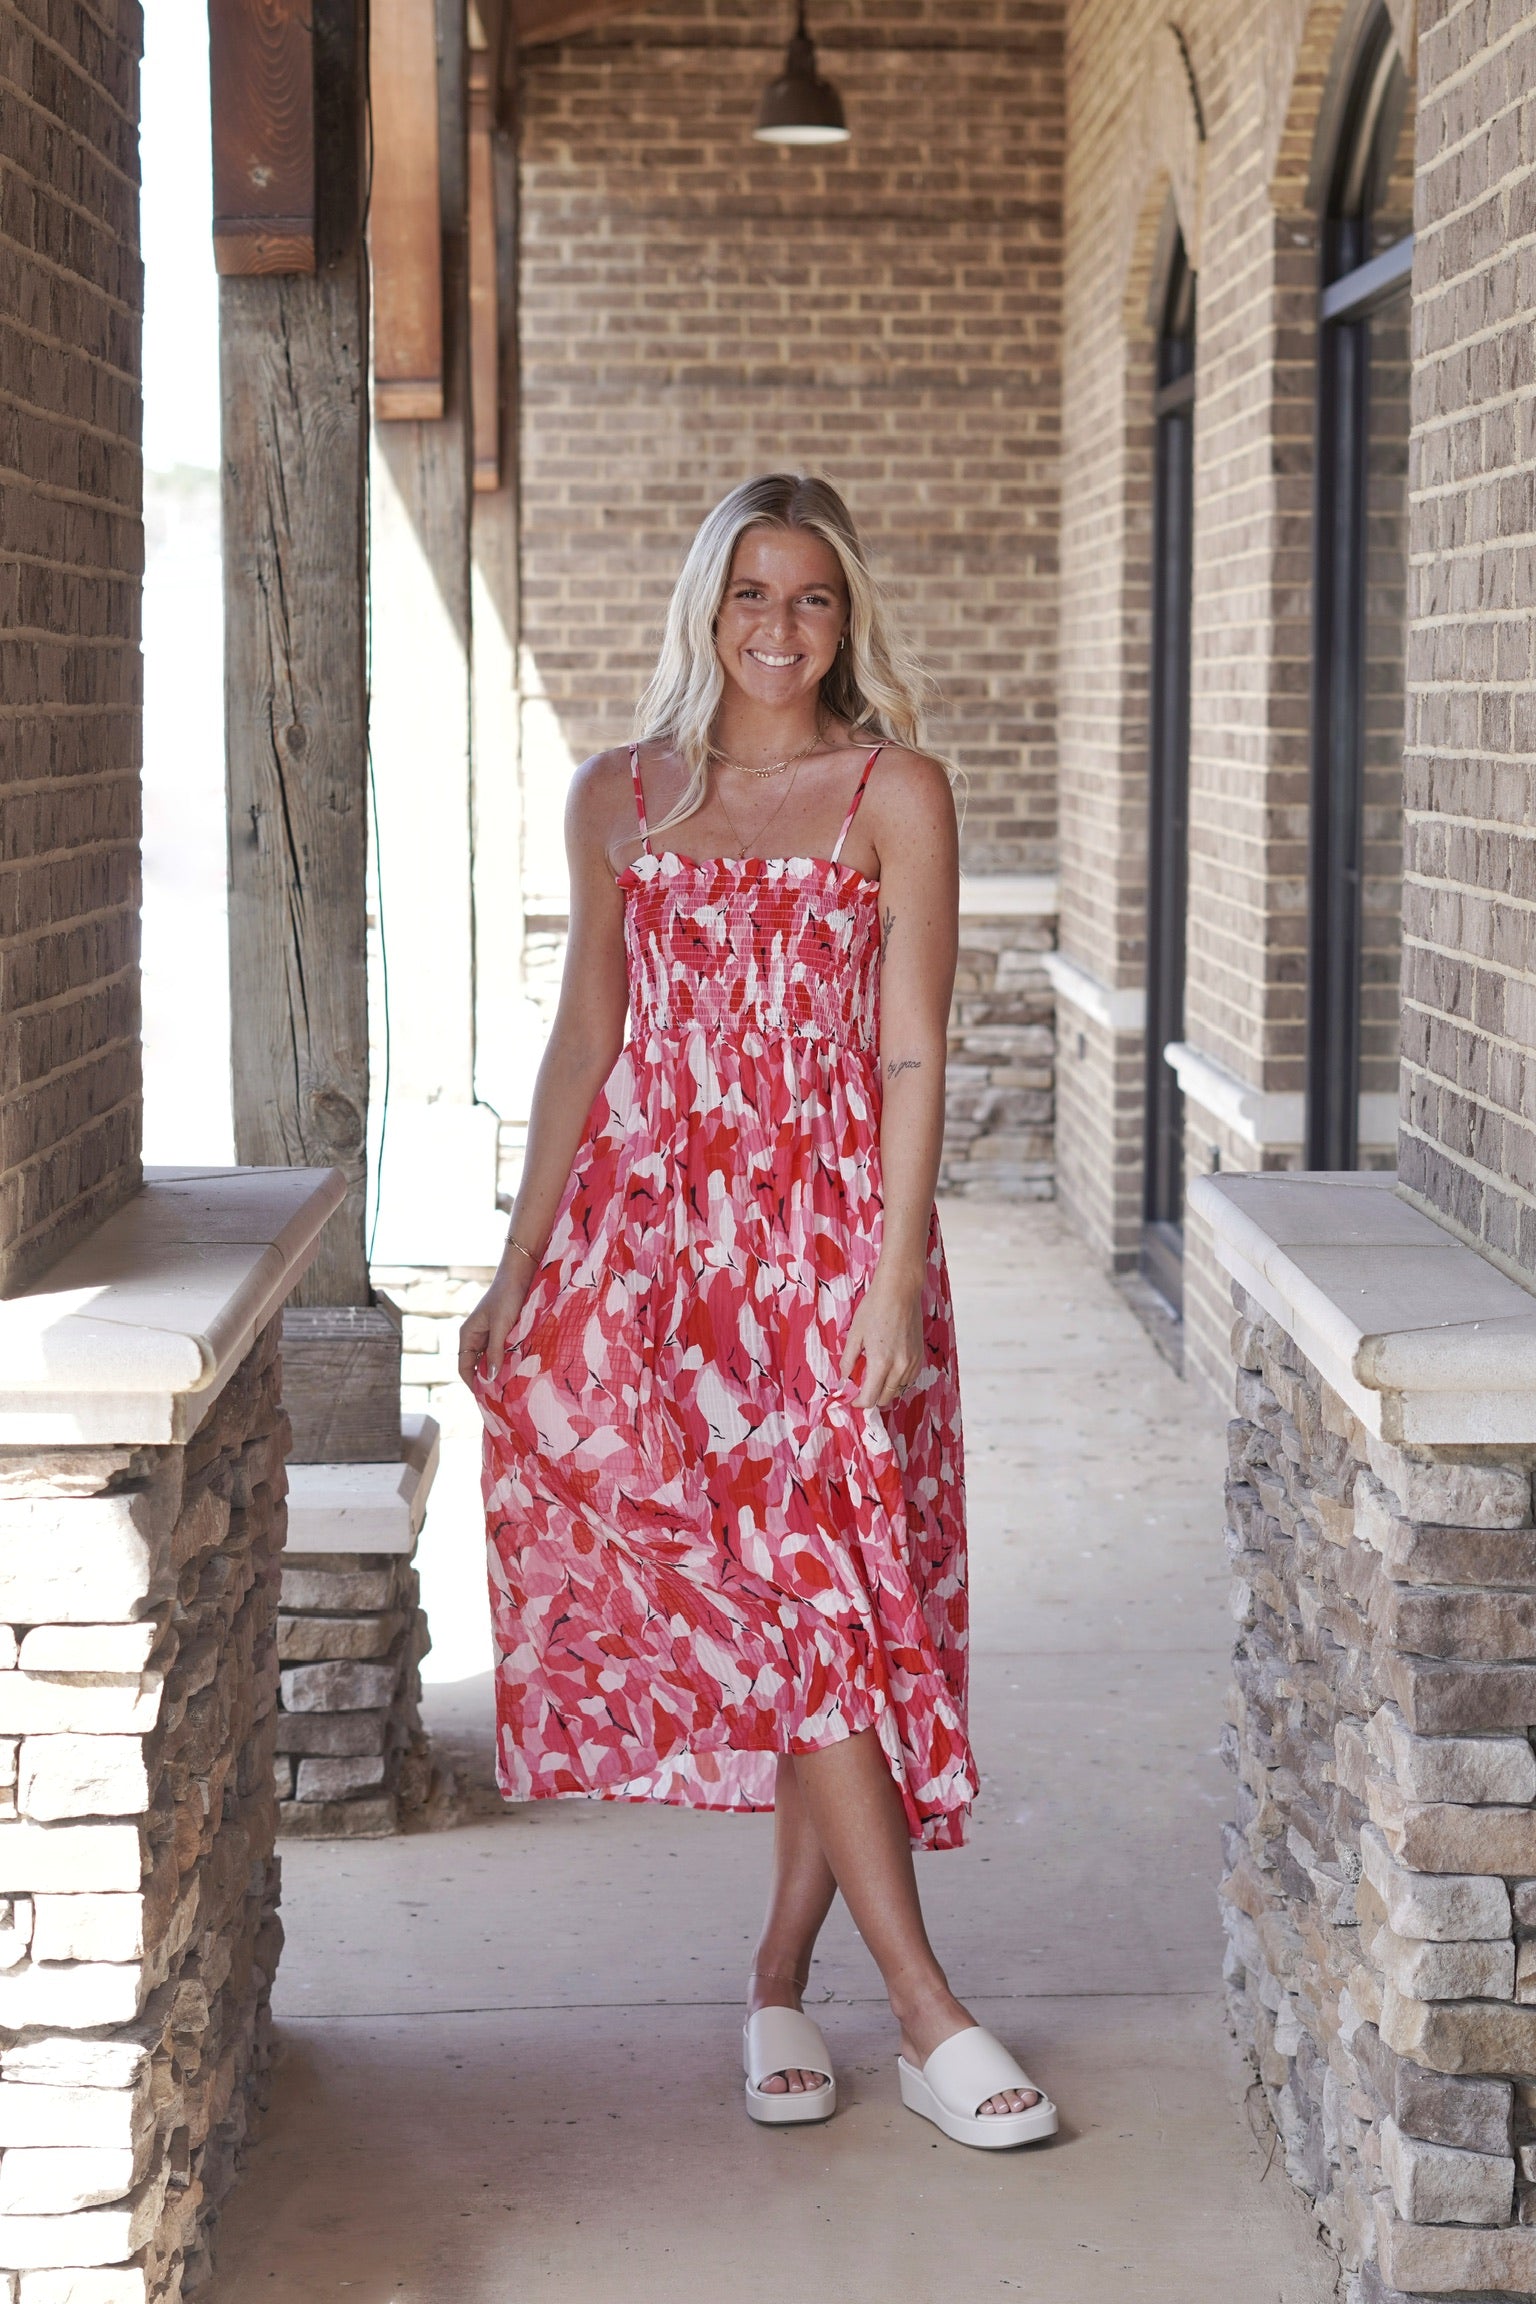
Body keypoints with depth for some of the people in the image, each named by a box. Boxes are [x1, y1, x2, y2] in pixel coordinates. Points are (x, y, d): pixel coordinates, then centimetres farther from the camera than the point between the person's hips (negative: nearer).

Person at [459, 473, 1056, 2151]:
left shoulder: (894, 793, 2)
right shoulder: (617, 799, 11)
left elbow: (910, 1057, -3)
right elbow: (585, 1041, 13)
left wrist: (891, 1280, -11)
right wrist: (519, 1267, 9)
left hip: (829, 1227, -2)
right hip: (657, 1226, 2)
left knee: (830, 1586, -3)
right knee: (776, 1592, -5)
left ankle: (782, 1979, 13)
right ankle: (925, 2014, -4)